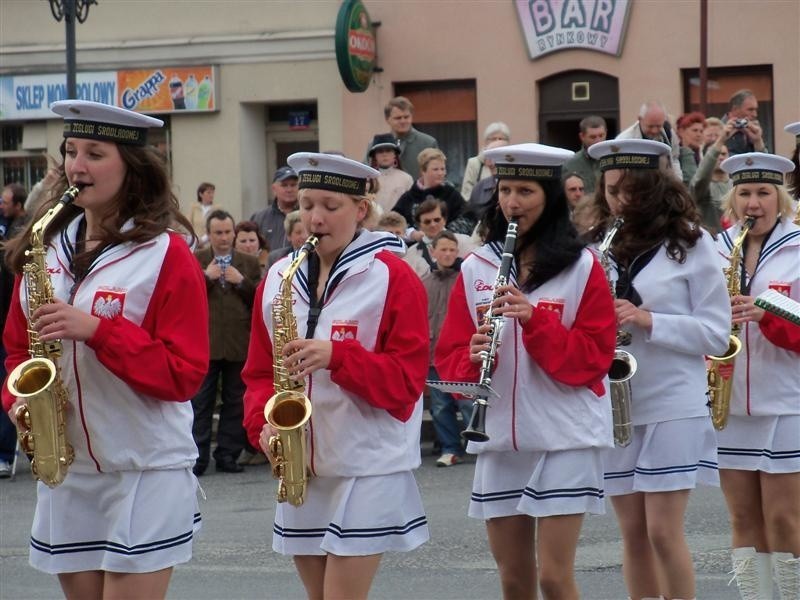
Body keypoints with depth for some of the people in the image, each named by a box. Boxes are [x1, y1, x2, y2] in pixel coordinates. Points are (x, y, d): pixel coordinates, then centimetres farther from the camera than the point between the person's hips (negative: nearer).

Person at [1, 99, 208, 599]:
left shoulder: (166, 253, -8)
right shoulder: (47, 247, 9)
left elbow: (184, 373, -13)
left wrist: (96, 329, -22)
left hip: (145, 473, -6)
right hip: (64, 470, 6)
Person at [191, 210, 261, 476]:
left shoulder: (250, 263, 11)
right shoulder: (194, 261, 6)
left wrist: (241, 282, -9)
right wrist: (206, 277, -14)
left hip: (239, 344, 2)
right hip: (204, 343, -2)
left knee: (235, 403, 6)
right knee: (200, 402, -1)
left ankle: (227, 455, 12)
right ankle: (198, 456, 2)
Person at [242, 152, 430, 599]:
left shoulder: (393, 278, -7)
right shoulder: (279, 279, 9)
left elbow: (407, 379, -11)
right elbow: (260, 371, 12)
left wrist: (336, 355, -24)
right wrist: (264, 425, -7)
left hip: (368, 468, -6)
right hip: (301, 467, 6)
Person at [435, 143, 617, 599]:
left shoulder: (581, 267, -3)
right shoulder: (475, 269, 7)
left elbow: (594, 357, -8)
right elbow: (449, 358, 6)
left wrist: (534, 318, -20)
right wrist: (473, 357, -16)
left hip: (566, 438, -4)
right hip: (499, 441, 4)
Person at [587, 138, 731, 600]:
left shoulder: (691, 243, -3)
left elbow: (717, 334, -5)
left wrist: (647, 320, -17)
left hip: (673, 406, -4)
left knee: (664, 532, -8)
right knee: (633, 533, 6)